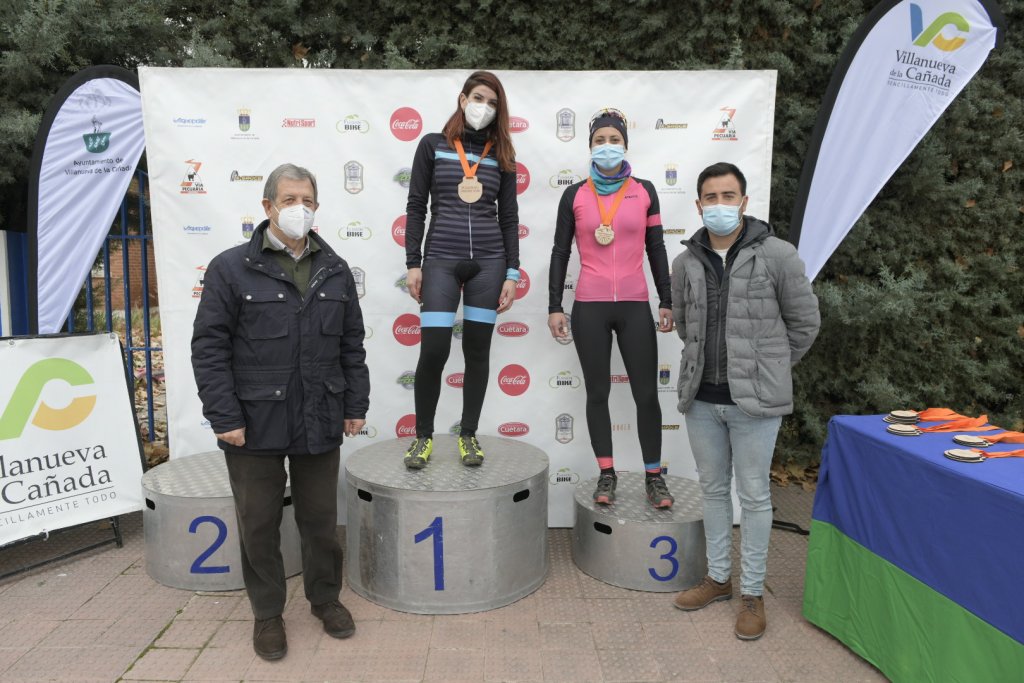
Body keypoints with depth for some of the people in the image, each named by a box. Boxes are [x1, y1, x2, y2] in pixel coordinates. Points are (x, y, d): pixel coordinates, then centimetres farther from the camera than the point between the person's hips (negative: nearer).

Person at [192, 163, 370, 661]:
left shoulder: (334, 270, 7)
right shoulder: (231, 268, -4)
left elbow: (352, 344, 10)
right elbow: (209, 348, -6)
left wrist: (355, 405, 7)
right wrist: (225, 418, -11)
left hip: (320, 423, 3)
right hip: (255, 425, -2)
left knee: (320, 518, 15)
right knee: (259, 524, 11)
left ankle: (325, 597, 36)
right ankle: (268, 613, 31)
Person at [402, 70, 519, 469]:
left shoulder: (501, 154, 11)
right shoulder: (432, 145, 6)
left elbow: (509, 217, 9)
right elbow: (416, 207, 4)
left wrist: (512, 273, 2)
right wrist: (413, 264, -3)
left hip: (488, 262, 2)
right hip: (441, 259, -2)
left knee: (477, 350, 6)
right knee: (433, 350, -8)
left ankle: (468, 435, 20)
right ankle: (423, 436, 12)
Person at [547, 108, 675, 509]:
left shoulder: (644, 191, 7)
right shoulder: (575, 195, 5)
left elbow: (656, 249, 10)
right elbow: (560, 252, 7)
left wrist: (667, 301, 7)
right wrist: (554, 307, 2)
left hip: (635, 306, 0)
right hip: (589, 308, 0)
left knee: (646, 392, 0)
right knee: (597, 391, 6)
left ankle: (654, 477, 13)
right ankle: (607, 474, 18)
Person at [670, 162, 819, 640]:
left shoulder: (776, 255, -8)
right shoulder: (686, 262, 4)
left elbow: (804, 322, 0)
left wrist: (769, 368, 5)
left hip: (755, 401, -4)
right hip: (701, 398, 4)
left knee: (753, 495, 7)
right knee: (713, 489, 16)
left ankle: (753, 593, 22)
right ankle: (718, 578, 33)